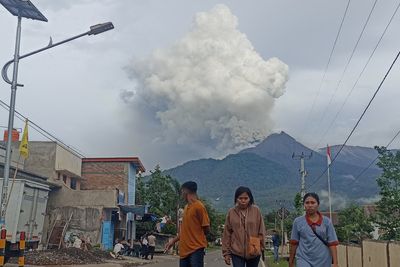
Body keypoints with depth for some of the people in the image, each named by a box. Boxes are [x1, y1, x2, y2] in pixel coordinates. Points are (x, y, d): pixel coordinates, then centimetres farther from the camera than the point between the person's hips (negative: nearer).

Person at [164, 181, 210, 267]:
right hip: (184, 249, 8)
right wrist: (173, 241, 20)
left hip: (196, 249, -8)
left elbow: (206, 229, -8)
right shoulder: (186, 207, 14)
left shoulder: (199, 206, -10)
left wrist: (194, 236, 5)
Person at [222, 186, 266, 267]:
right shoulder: (231, 212, -2)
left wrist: (261, 247, 3)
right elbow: (227, 233, 1)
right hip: (236, 252, -1)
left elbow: (261, 231, 3)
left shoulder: (256, 210, -2)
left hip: (254, 253, 1)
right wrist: (226, 252, 0)